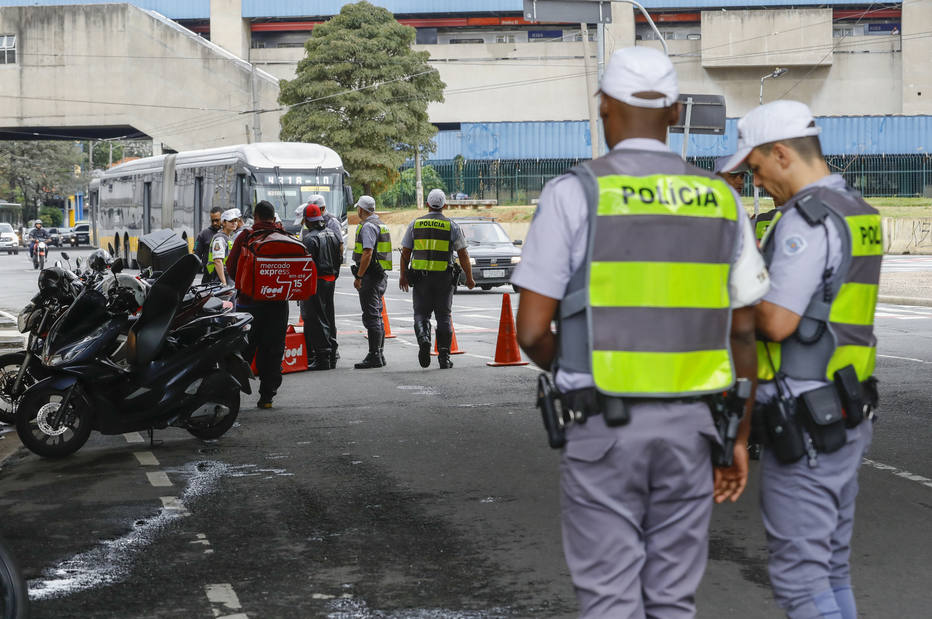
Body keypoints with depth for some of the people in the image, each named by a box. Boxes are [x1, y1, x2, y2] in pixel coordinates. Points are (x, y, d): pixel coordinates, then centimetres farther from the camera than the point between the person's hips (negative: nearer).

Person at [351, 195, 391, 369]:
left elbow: (367, 253, -22)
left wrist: (359, 277, -20)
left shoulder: (368, 226, -13)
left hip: (370, 275, -10)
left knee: (371, 317, -9)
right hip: (381, 275, 10)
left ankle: (374, 356, -10)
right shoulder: (380, 224, 19)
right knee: (376, 316, 15)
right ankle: (379, 354, 19)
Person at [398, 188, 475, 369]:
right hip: (444, 277, 0)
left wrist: (403, 276, 16)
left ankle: (423, 339, -21)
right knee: (444, 316, 6)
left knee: (421, 313, 8)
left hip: (420, 277, 1)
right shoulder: (452, 226, 0)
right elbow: (463, 255, 1)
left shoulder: (415, 224, 4)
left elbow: (405, 252, 6)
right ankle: (444, 357, 3)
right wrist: (469, 278, 9)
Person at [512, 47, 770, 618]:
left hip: (605, 427, -3)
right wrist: (740, 438, 12)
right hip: (690, 425, 4)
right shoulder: (721, 200, 4)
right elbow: (744, 334, 5)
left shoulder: (573, 193, -8)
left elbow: (532, 330, -9)